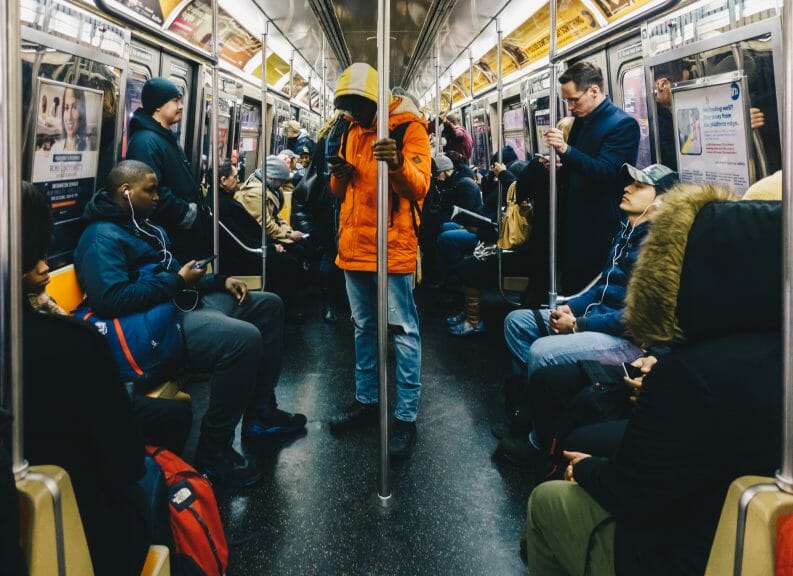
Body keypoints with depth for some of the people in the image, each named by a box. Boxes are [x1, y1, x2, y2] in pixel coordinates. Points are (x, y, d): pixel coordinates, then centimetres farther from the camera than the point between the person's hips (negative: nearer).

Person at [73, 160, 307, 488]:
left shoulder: (141, 226, 19)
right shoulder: (102, 237, -13)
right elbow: (111, 299, -26)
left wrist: (220, 280, 10)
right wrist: (177, 281, -19)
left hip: (184, 302, 11)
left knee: (268, 305, 13)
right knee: (244, 337, -33)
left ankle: (260, 413, 15)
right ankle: (213, 452, -18)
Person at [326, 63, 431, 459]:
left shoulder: (408, 126, -6)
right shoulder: (353, 131, 16)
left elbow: (419, 188, -17)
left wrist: (399, 163, -37)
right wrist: (340, 174, -5)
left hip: (392, 247, -7)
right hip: (354, 246, 8)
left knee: (403, 331, -3)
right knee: (363, 327, 16)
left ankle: (406, 417, 3)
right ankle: (366, 400, 29)